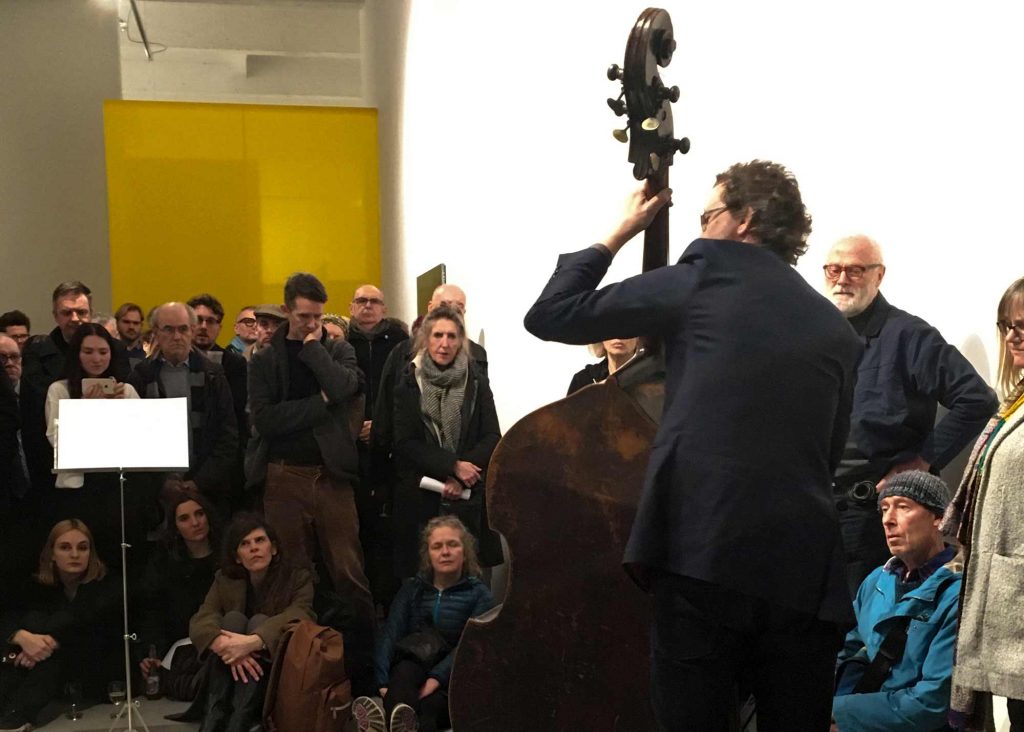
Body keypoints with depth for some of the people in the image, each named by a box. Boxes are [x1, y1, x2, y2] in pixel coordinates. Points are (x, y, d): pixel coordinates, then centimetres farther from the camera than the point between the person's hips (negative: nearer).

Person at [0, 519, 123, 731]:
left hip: (99, 675, -4)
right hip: (48, 670, 4)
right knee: (35, 619, -19)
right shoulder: (39, 587, 0)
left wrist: (52, 640, -42)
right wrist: (24, 637, -37)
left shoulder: (107, 586, -9)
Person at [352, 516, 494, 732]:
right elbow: (390, 634, 3)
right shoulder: (412, 588, 18)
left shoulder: (479, 594, 9)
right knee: (404, 670, -36)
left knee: (428, 706, -37)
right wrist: (384, 681, -15)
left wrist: (436, 679, -23)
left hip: (452, 681, -2)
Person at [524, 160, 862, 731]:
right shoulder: (838, 331, 16)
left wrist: (619, 233, 16)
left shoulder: (703, 278, 2)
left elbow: (551, 315, 3)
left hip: (703, 557, -5)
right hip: (806, 568, 5)